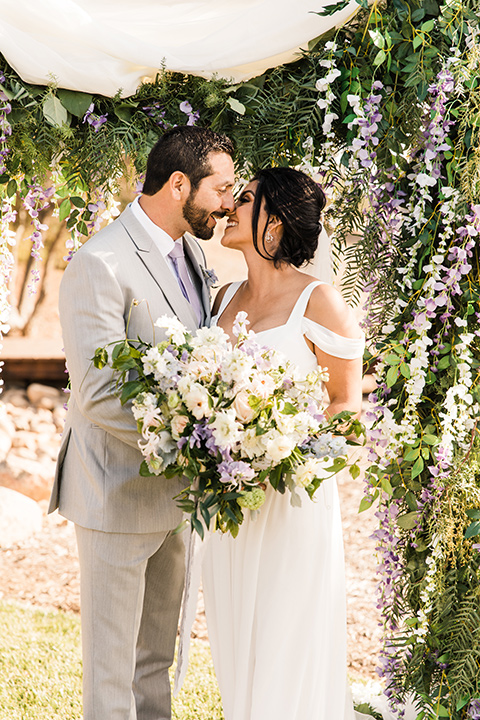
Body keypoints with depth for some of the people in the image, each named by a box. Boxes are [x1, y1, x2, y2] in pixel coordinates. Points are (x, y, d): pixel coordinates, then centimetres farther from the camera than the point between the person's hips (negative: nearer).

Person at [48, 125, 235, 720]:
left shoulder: (189, 251, 8)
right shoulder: (101, 265, -20)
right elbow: (99, 397, -24)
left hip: (173, 489, 8)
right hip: (119, 493, -8)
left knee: (156, 655, 20)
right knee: (112, 665, 6)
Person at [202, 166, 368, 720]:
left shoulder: (319, 302, -9)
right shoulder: (226, 299, 10)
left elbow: (346, 404, -6)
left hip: (292, 494, -6)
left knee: (287, 647, 1)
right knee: (235, 645, 13)